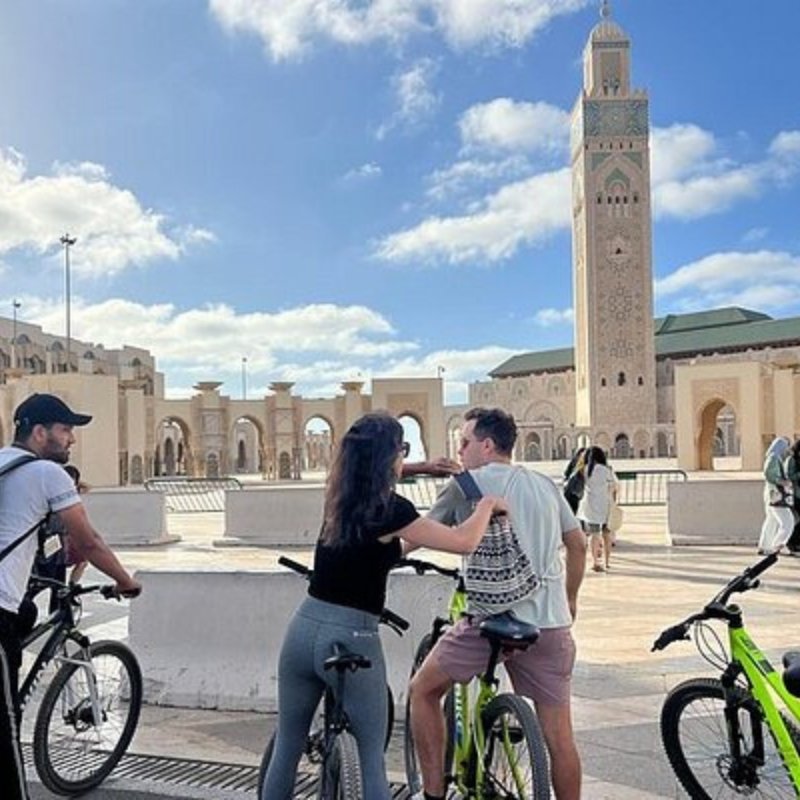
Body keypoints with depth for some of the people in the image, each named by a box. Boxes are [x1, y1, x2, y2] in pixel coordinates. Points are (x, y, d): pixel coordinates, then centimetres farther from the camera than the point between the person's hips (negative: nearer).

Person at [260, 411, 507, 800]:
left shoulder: (339, 502, 7)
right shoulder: (389, 508, -14)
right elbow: (463, 542, -10)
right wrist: (487, 504, 6)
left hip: (303, 631, 6)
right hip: (351, 640, -6)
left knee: (287, 749, 17)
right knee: (372, 758, 10)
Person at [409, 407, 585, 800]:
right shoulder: (546, 485, 15)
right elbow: (578, 544, 19)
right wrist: (570, 600, 29)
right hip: (551, 621, 5)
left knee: (423, 691, 15)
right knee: (559, 734, 9)